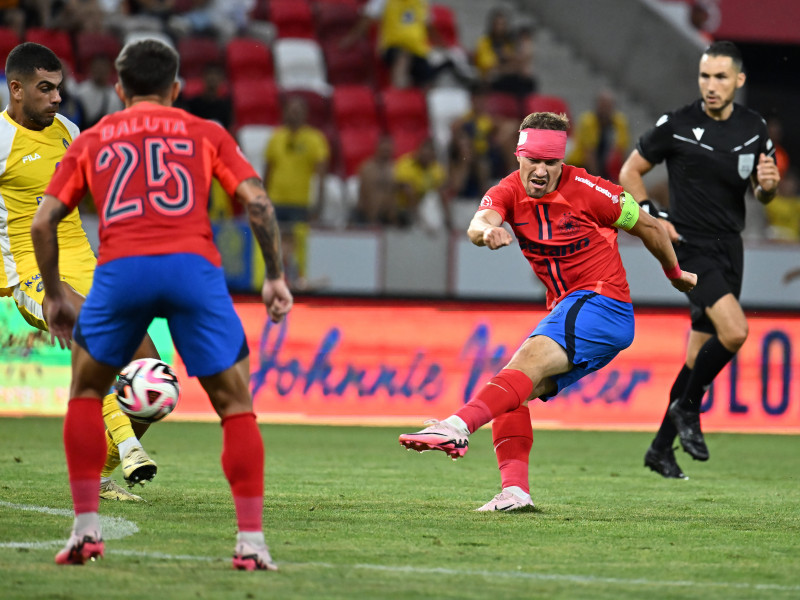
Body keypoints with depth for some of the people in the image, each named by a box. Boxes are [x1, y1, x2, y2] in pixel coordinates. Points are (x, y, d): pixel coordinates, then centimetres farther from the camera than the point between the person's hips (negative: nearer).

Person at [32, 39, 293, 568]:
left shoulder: (91, 141, 25)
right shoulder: (206, 133, 22)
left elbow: (43, 221, 17)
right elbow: (258, 202, 8)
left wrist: (55, 296, 26)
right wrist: (276, 277, 12)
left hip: (120, 269, 1)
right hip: (194, 266, -1)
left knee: (85, 391, 23)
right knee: (236, 404, 10)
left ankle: (86, 529, 15)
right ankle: (251, 540, 0)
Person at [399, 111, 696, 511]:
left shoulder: (586, 190, -10)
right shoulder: (508, 192, 2)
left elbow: (649, 228, 4)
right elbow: (479, 223, -21)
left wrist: (676, 275, 18)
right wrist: (487, 231, -47)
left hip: (602, 302, -8)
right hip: (567, 313, 8)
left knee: (528, 360, -29)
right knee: (513, 390, -6)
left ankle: (458, 426, -49)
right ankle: (514, 489, -15)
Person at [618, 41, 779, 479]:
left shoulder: (754, 129, 6)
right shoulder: (676, 126, -7)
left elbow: (763, 195, 15)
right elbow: (630, 172, 4)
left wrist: (768, 184, -9)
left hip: (729, 248, 5)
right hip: (690, 245, -5)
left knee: (700, 355, 9)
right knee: (734, 330, -25)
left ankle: (661, 448, 21)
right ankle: (687, 409, -3)